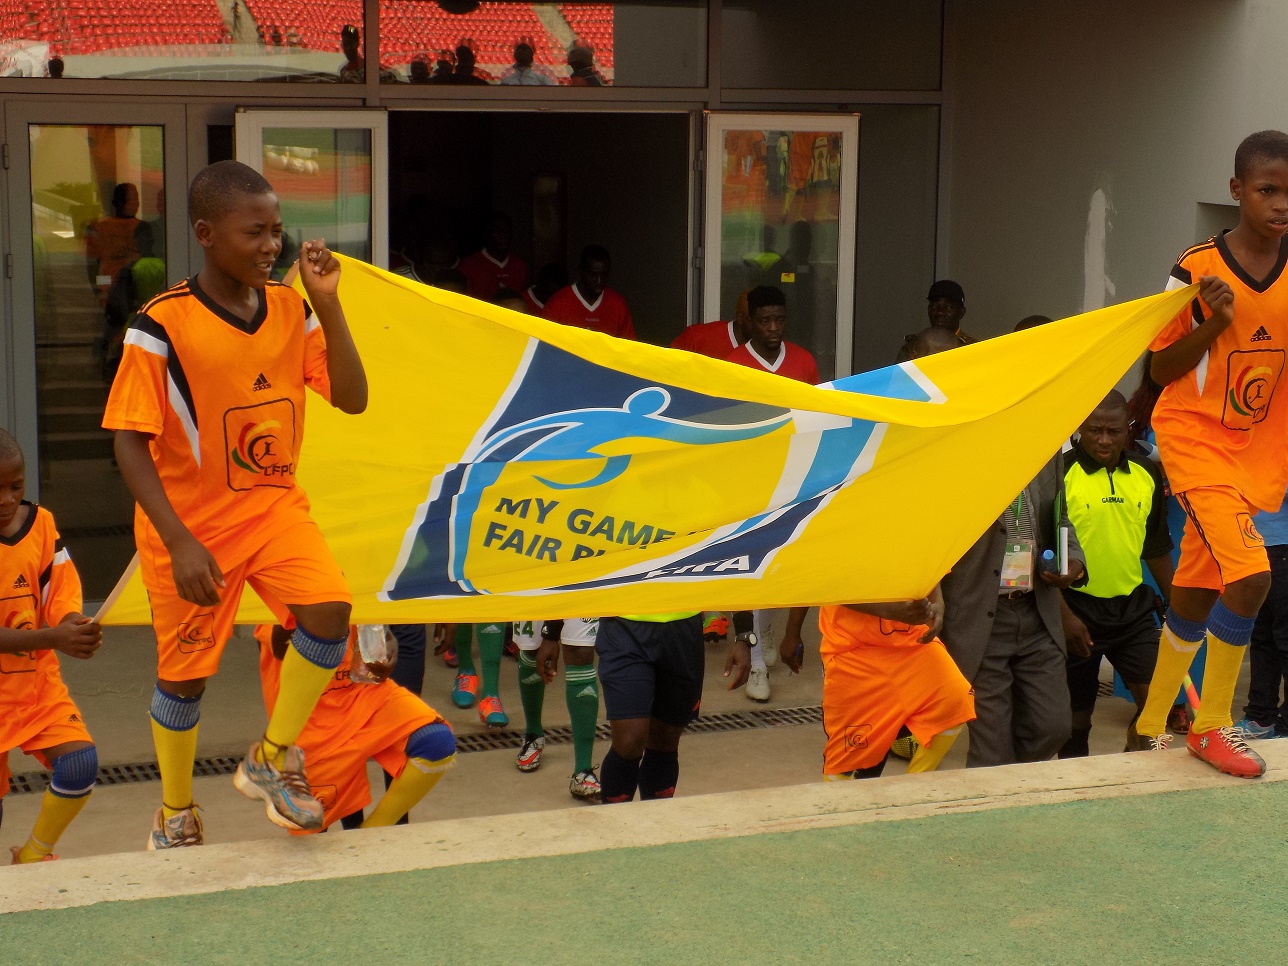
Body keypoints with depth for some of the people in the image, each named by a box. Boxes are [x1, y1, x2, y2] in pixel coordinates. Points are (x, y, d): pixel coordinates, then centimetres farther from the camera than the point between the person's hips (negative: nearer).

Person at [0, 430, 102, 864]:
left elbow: (61, 600, 0)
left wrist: (74, 629, -22)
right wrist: (51, 638, -32)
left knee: (80, 763, -14)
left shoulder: (41, 523, -1)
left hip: (37, 682, 3)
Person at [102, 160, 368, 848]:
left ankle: (271, 758, 2)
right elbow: (129, 443, -17)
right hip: (189, 520, -4)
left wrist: (326, 305, -15)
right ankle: (175, 811, 32)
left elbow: (351, 399, -5)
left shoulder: (290, 310, -3)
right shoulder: (161, 326, -18)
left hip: (273, 505, 4)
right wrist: (180, 542, -25)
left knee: (330, 608, -20)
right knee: (185, 670, 7)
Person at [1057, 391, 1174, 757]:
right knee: (1077, 712, 6)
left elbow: (1157, 548, 16)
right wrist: (1064, 616, -14)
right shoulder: (1060, 475, -10)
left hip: (1132, 607, 4)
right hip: (1077, 609, -4)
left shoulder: (1147, 475, 6)